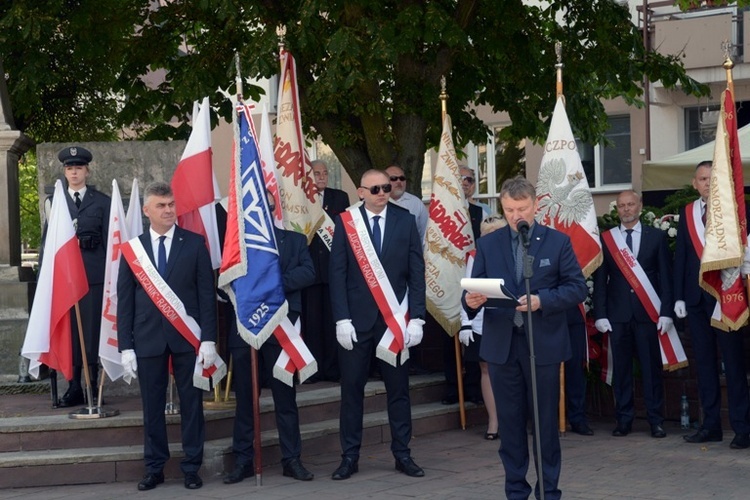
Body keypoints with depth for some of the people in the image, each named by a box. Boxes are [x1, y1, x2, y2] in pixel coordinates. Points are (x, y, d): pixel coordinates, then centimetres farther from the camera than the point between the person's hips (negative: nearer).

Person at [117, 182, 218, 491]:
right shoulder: (132, 249, 4)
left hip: (186, 337, -1)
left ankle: (192, 467, 13)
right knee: (152, 406, 7)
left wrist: (208, 338, -7)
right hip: (148, 338, 1)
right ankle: (154, 468, 16)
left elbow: (206, 294, 0)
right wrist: (126, 346, -2)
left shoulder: (195, 244, 2)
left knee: (191, 404, 5)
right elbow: (124, 300, 4)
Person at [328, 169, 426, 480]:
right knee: (352, 389, 4)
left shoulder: (405, 221, 3)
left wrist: (417, 318, -4)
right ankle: (350, 456, 12)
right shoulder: (345, 222, 0)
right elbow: (337, 274, -2)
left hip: (395, 320, 1)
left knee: (398, 389, 8)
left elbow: (416, 272, 2)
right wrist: (342, 319, -9)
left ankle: (402, 455, 16)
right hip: (357, 320, -1)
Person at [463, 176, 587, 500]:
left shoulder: (558, 242, 1)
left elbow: (577, 287, -3)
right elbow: (475, 287, 5)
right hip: (501, 345, 2)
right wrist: (472, 300, -19)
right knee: (510, 422, 8)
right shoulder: (487, 245, 7)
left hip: (544, 344, -2)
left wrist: (542, 300, -18)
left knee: (545, 421, 4)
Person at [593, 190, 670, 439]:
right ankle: (624, 418, 9)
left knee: (651, 366, 0)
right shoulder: (606, 239, 8)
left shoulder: (657, 236, 7)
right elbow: (600, 280, 6)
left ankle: (656, 420, 5)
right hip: (617, 313, 1)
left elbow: (665, 276, 4)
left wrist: (666, 311, -4)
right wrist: (600, 314, -2)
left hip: (647, 312, -1)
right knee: (621, 367, 3)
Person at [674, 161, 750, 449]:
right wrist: (679, 296, 4)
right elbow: (681, 255, 10)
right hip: (696, 297, 4)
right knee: (704, 361, 8)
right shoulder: (687, 213, 10)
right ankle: (711, 425, 14)